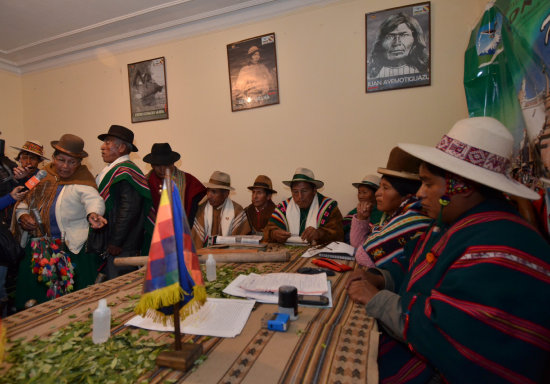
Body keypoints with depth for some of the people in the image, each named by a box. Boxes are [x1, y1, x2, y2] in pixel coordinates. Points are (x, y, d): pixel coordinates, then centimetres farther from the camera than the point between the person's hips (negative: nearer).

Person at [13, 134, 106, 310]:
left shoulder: (82, 182, -6)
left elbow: (94, 199, -27)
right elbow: (23, 201, 19)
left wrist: (93, 214, -49)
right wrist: (22, 216, -2)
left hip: (73, 245, -5)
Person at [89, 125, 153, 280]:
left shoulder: (125, 171, -17)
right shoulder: (112, 170, 16)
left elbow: (129, 209, -25)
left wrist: (116, 243, -21)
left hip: (121, 249, -10)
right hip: (106, 246, 10)